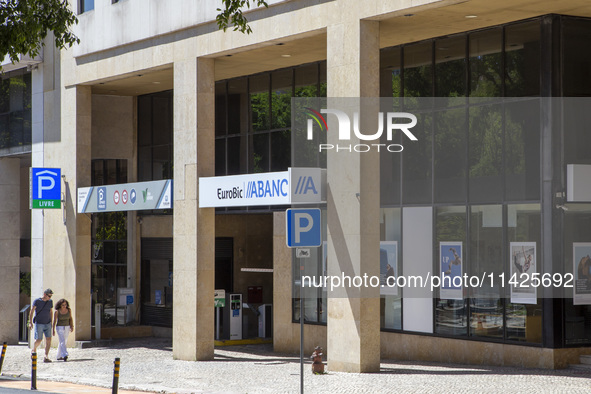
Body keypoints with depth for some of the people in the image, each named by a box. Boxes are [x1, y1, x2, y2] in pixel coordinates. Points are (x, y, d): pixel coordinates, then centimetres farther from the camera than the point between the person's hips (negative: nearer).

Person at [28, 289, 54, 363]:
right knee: (39, 340, -5)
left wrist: (51, 322, 21)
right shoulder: (37, 301, -5)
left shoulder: (50, 302, 9)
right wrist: (30, 322, -16)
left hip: (47, 324, 4)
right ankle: (34, 349, 27)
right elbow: (31, 312, -8)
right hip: (39, 323, -4)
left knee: (48, 339, -9)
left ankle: (46, 357, -7)